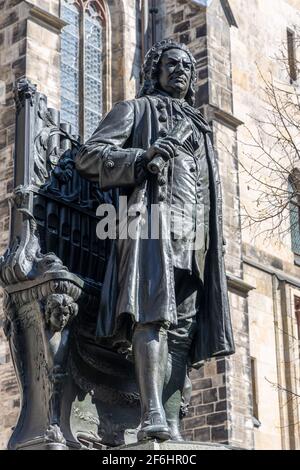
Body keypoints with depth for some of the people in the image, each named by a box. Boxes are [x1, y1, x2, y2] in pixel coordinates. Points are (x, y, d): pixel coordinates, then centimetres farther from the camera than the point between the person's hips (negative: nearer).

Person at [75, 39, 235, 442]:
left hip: (194, 231, 6)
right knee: (154, 308, -25)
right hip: (153, 210, -6)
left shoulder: (199, 127, 34)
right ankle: (152, 416, -37)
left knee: (183, 324, -6)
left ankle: (172, 423, -13)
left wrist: (215, 238, 14)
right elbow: (89, 156, 5)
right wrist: (142, 156, -11)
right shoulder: (136, 110, 17)